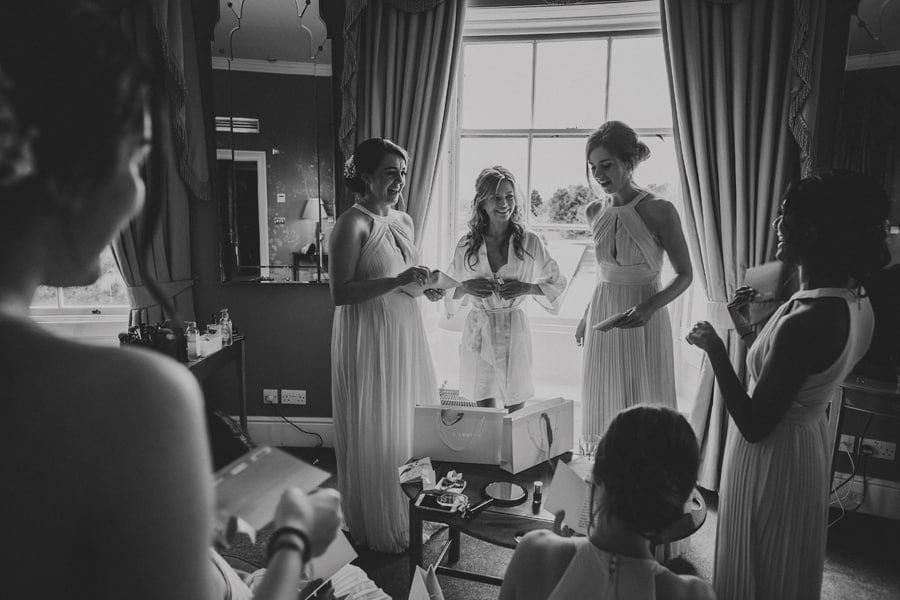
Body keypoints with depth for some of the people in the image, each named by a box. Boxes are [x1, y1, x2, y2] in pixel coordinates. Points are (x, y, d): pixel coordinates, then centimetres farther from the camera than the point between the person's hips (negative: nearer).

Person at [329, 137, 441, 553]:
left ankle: (413, 514, 30)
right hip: (368, 336, -8)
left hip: (406, 332, 8)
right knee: (376, 433, 2)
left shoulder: (404, 221, 12)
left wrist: (425, 286, 2)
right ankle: (379, 529, 20)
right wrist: (398, 281, -25)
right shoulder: (352, 223, -12)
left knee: (413, 423, 13)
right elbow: (340, 292, -18)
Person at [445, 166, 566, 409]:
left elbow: (557, 284, 9)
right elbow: (447, 293, 13)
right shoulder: (466, 245, 3)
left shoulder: (530, 242, 1)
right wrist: (465, 288, -8)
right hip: (478, 333, 0)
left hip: (515, 332, 0)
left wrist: (527, 288, -8)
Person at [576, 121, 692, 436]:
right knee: (604, 403, 9)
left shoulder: (659, 211, -12)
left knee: (645, 402, 2)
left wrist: (649, 306, -22)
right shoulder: (595, 212, 4)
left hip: (644, 320, -5)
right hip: (602, 315, 5)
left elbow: (685, 275, -7)